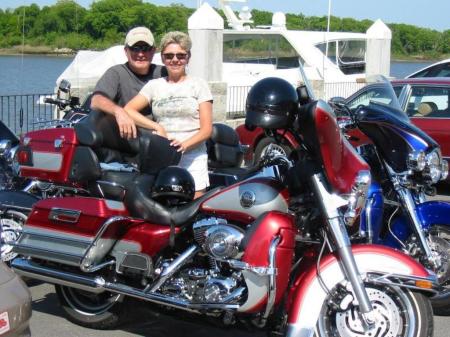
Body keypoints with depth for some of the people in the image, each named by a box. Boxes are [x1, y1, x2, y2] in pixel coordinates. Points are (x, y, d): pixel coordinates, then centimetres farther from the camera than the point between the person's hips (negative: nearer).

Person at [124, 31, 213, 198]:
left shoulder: (198, 85, 7)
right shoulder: (155, 85, 14)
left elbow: (206, 128, 1)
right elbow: (128, 110, 2)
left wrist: (185, 144, -18)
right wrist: (157, 127, -10)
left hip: (193, 158, -2)